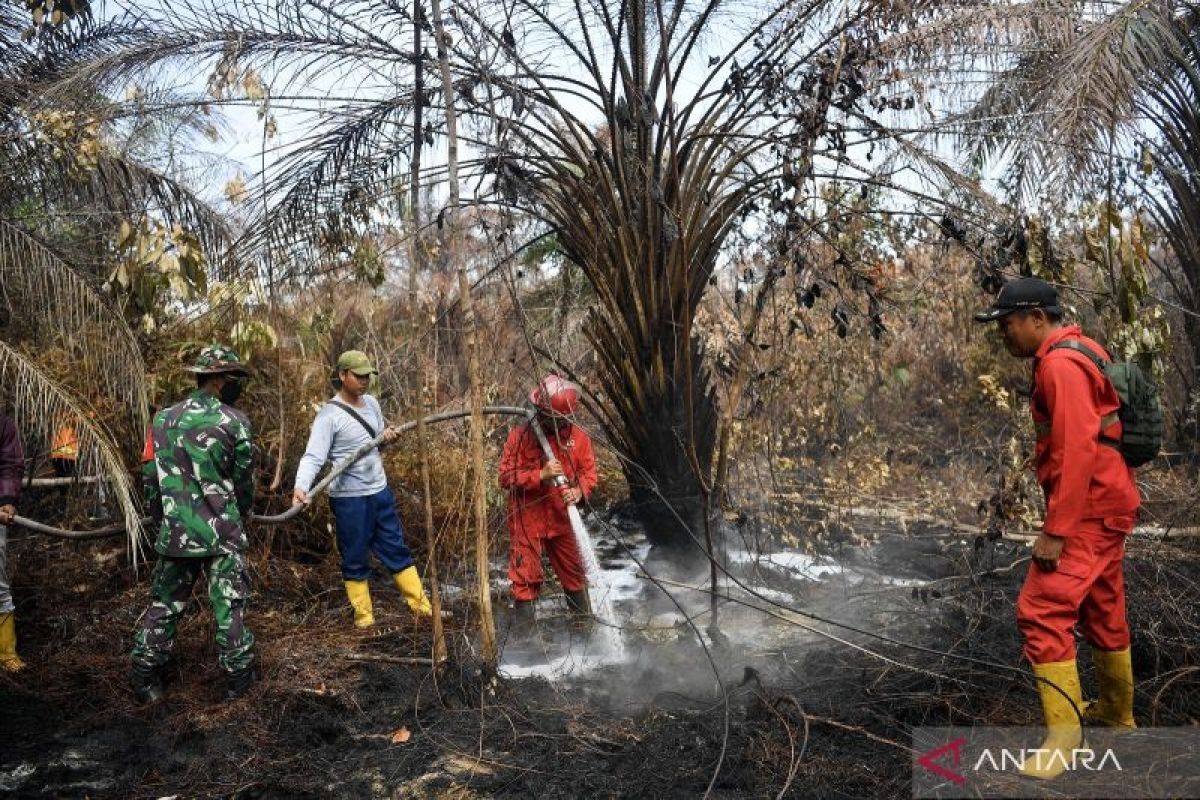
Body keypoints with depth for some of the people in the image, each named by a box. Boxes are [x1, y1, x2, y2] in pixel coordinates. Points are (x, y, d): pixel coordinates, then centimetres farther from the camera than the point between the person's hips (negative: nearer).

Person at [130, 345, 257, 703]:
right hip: (222, 531, -4)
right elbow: (244, 479, -1)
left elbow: (151, 478, 7)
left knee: (165, 604, 16)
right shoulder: (233, 422, -10)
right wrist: (241, 516, 17)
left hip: (175, 530, 4)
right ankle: (238, 674, 16)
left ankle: (145, 677, 22)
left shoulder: (163, 419, 3)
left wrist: (162, 519, 20)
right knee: (229, 606, 6)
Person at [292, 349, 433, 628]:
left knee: (396, 550, 12)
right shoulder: (329, 414, -15)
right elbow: (313, 456, -22)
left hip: (380, 492, 6)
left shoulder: (371, 403, 6)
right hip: (349, 499, -6)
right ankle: (363, 616, 20)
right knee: (355, 559, 6)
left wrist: (388, 437, -6)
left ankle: (422, 606, 19)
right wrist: (301, 487, -38)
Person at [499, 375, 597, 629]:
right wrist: (541, 474, -25)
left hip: (562, 519, 3)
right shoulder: (520, 435, -11)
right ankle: (523, 625, 13)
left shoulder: (579, 436, -2)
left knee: (575, 573, 16)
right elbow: (506, 476, -12)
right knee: (526, 578, 2)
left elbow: (589, 472, 2)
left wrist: (579, 491, -20)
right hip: (527, 519, -3)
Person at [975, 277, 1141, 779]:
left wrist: (1055, 529, -24)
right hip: (1103, 507, 11)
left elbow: (1077, 450, -25)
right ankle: (1116, 711, 38)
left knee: (1042, 613, -12)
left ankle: (1062, 740, -7)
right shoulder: (1070, 357, 14)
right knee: (1102, 610, 21)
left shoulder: (1062, 363, -17)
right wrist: (1061, 518, 19)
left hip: (1089, 511, -11)